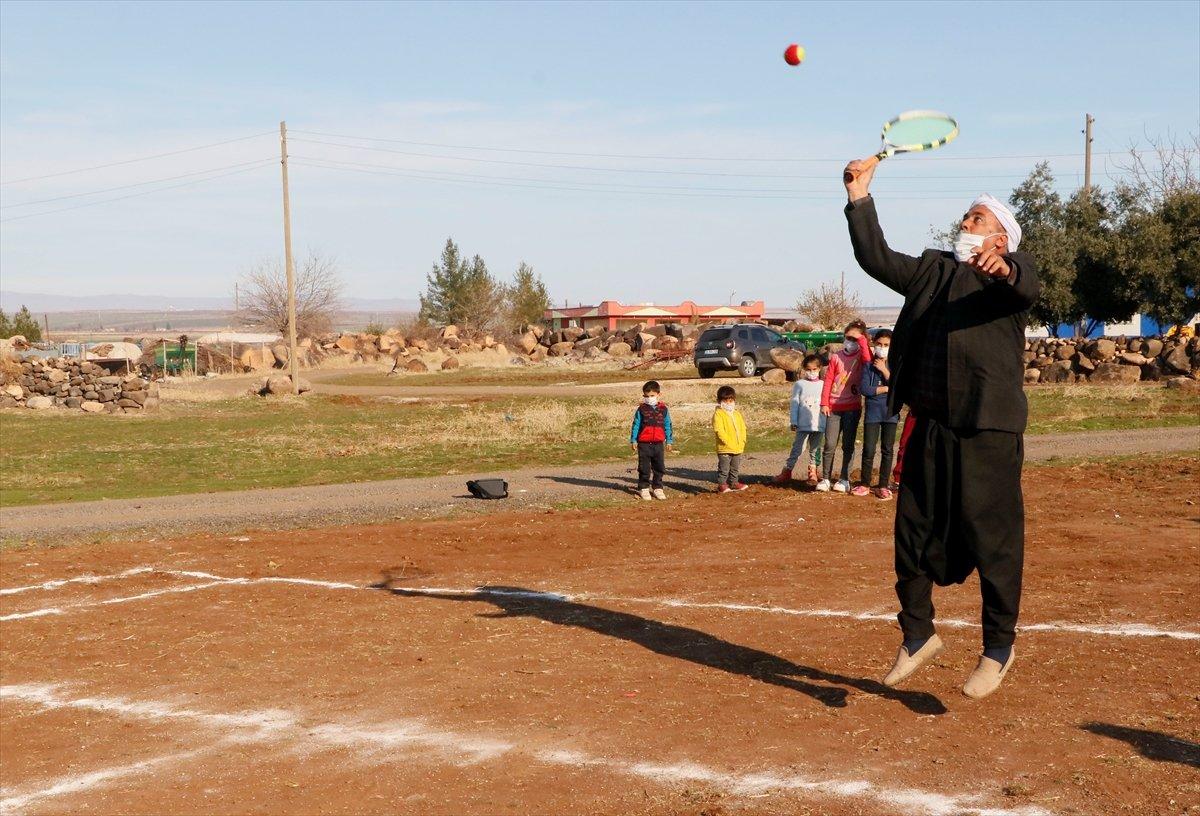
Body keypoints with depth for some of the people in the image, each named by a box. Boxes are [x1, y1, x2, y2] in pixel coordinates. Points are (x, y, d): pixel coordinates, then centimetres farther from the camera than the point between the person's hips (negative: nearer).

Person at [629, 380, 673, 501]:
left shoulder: (663, 409, 4)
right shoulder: (641, 409, -1)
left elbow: (668, 426, 9)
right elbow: (636, 425, 1)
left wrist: (669, 441, 8)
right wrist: (633, 440, -2)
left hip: (659, 444, 2)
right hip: (644, 444, -2)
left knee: (659, 467, 8)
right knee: (644, 468, 3)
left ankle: (657, 488, 18)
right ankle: (643, 488, 12)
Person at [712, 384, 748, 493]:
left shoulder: (737, 414, 14)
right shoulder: (718, 414, -10)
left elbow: (743, 428, 13)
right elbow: (719, 430, -18)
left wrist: (742, 442, -1)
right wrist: (728, 442, -22)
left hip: (738, 448, 7)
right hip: (724, 448, -7)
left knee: (735, 468, 18)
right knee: (724, 468, -3)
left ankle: (733, 483, 30)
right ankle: (721, 484, 4)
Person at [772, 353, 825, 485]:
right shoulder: (799, 384, 3)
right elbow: (794, 404, 3)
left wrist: (827, 422, 6)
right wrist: (794, 422, -2)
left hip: (819, 424, 2)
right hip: (803, 424, -2)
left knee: (815, 449, 10)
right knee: (798, 448, -3)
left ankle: (813, 472, 20)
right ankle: (786, 472, 2)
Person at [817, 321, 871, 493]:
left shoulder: (860, 357, 1)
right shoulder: (836, 357, 6)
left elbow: (868, 359, -24)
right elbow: (828, 380, 5)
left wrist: (861, 338, -17)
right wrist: (824, 403, -1)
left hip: (852, 408, -1)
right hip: (834, 408, 1)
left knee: (848, 445, 5)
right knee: (830, 445, 0)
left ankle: (845, 479, 12)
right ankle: (825, 479, 6)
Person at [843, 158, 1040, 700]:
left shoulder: (1011, 270, 1)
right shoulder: (933, 268, 19)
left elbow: (1028, 286, -22)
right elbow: (877, 260, 13)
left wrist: (1003, 268, -46)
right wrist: (860, 199, 4)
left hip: (988, 431, -6)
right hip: (928, 427, 6)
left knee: (993, 538, -1)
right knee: (914, 533, 11)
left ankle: (998, 648, 14)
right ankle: (917, 635, 27)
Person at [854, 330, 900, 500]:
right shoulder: (869, 365, 2)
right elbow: (865, 389, -9)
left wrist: (884, 370, -12)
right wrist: (887, 388, -9)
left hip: (890, 412, 1)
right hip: (872, 412, -1)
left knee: (887, 450, 5)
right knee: (869, 449, -1)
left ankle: (883, 486, 12)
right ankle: (864, 484, 11)